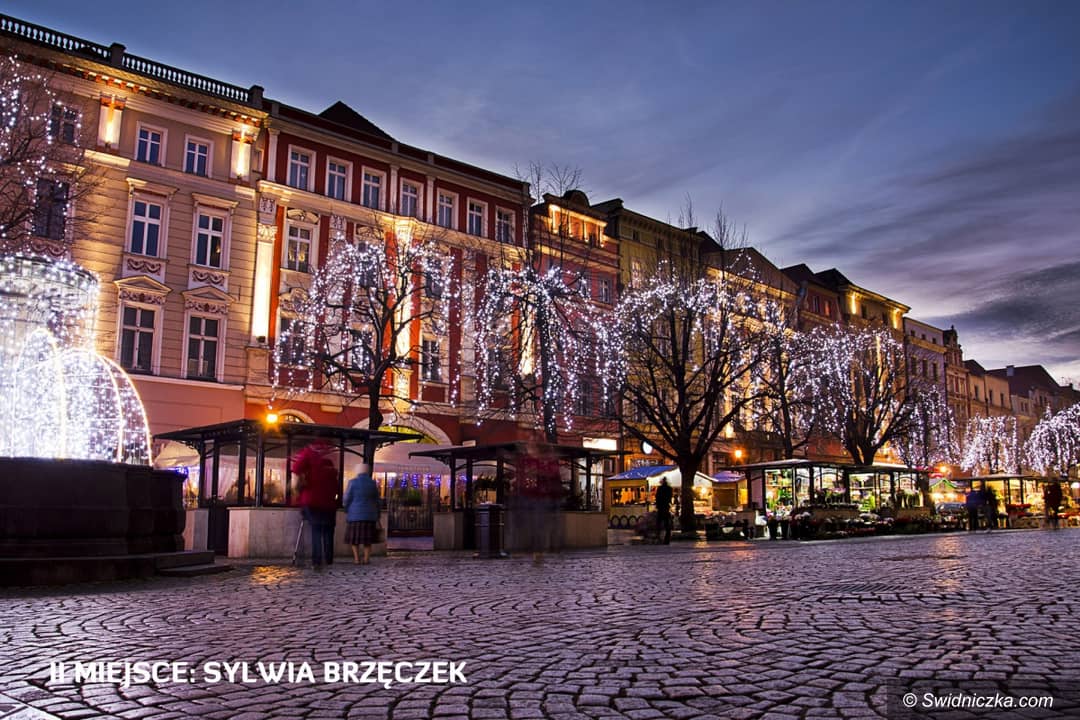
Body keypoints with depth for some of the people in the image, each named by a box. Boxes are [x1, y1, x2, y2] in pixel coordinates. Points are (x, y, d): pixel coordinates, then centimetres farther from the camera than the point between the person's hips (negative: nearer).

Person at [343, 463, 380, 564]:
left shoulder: (353, 482, -8)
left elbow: (347, 498, -5)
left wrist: (346, 510, 13)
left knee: (354, 537, 6)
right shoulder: (373, 483, 1)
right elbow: (377, 500, 6)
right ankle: (366, 559, 3)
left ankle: (357, 558, 1)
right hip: (370, 514, 2)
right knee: (368, 538, 8)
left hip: (355, 514, -2)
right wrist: (377, 516, 16)